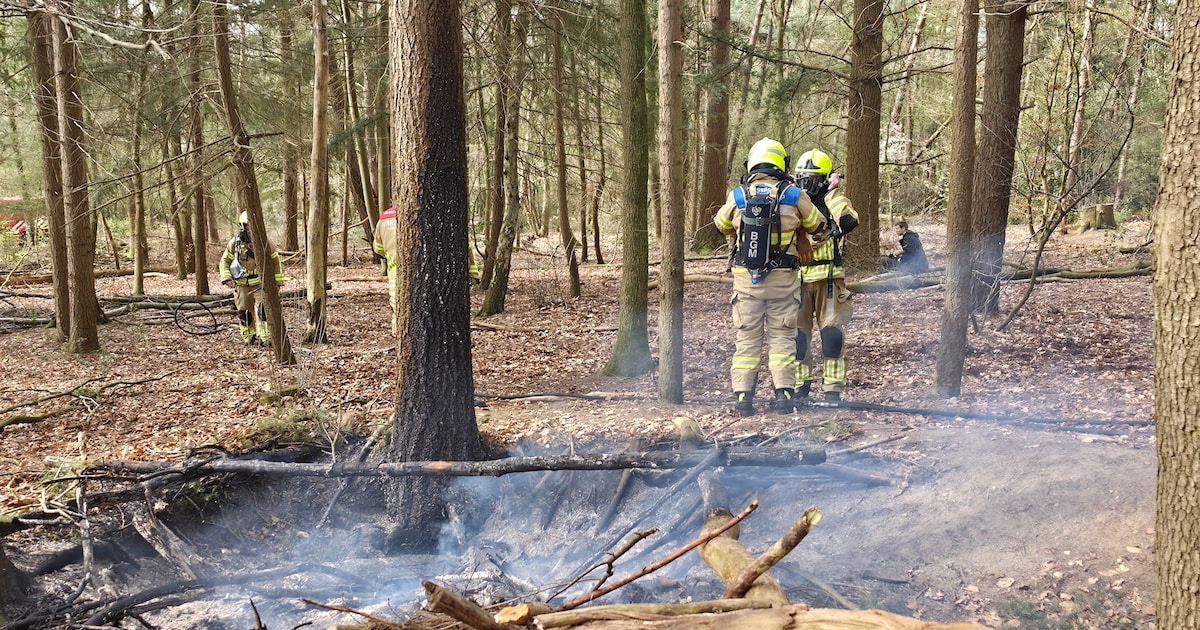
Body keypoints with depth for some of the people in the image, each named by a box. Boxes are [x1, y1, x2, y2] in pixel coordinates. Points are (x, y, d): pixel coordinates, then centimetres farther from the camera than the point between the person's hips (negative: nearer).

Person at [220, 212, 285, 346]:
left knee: (262, 309, -15)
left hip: (260, 283, -2)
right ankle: (249, 337, 22)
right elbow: (225, 260, 10)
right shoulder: (235, 242, 0)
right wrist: (226, 278, -4)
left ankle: (265, 337, -15)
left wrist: (277, 281, 7)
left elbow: (275, 261, 8)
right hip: (241, 284, 2)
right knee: (244, 312, 7)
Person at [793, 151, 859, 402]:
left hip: (828, 279, -3)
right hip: (798, 279, 3)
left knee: (832, 334, -5)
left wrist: (833, 193, -16)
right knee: (796, 334, 5)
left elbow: (849, 221, -22)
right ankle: (800, 386, 16)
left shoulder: (834, 203, 0)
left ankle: (833, 389, 2)